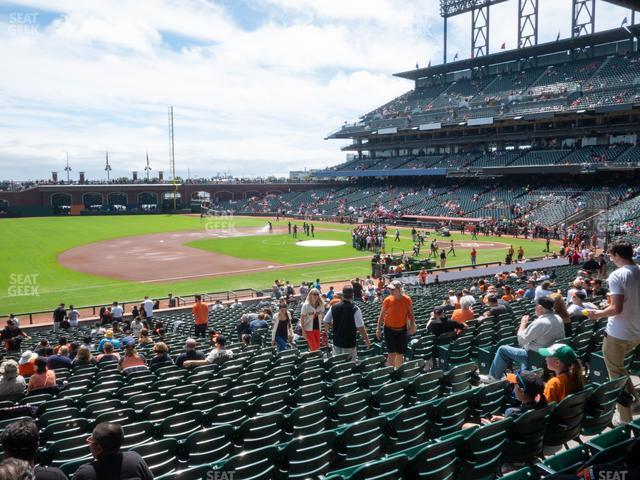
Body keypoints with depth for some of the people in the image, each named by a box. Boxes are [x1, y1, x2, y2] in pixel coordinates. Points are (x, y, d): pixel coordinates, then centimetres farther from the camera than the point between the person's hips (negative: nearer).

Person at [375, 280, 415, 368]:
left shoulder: (407, 300, -8)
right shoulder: (387, 300, -9)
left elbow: (411, 314, 3)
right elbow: (381, 315, -1)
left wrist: (412, 326, -5)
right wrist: (378, 328, -5)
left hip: (402, 330, 1)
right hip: (389, 329, -1)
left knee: (400, 354, 10)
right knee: (391, 353, -6)